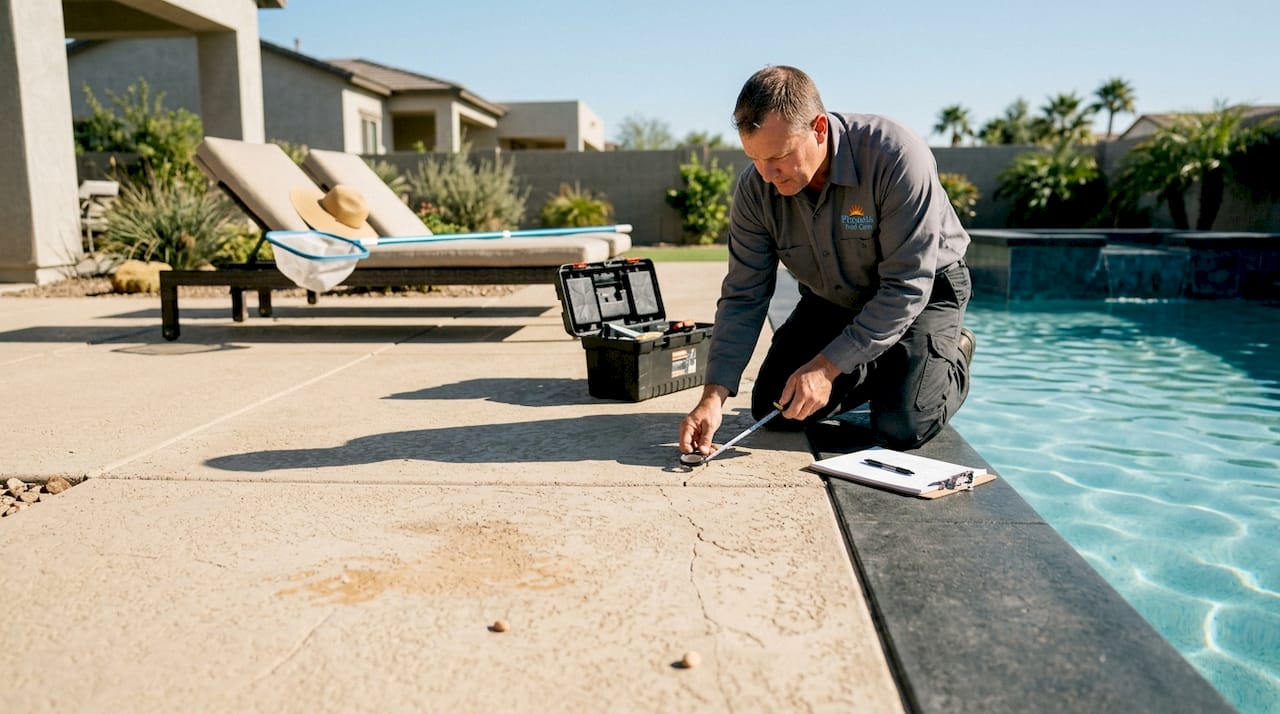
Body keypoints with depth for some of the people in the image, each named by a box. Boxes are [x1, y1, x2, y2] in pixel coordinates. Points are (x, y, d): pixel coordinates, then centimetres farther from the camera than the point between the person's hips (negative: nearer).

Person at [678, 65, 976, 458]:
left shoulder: (895, 156, -34)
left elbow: (906, 287, -31)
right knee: (772, 409, -3)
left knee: (901, 429, -20)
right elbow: (743, 298, -16)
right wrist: (714, 395, -27)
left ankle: (951, 357, 13)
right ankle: (878, 369, 20)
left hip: (924, 291, -4)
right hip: (832, 300, 5)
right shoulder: (755, 189, -19)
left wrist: (827, 367, -33)